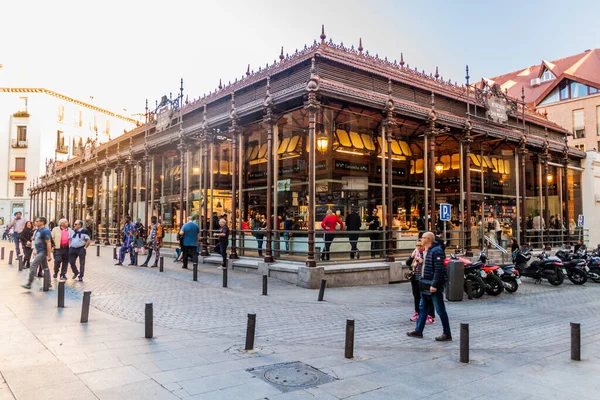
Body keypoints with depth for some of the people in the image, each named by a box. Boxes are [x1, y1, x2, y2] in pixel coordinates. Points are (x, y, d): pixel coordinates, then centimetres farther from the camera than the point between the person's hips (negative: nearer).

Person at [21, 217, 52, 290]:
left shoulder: (45, 231, -16)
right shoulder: (38, 230, 13)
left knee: (33, 265, -12)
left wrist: (49, 255, -21)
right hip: (39, 252, 10)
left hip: (43, 252, -10)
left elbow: (48, 243, -19)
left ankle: (29, 284, -7)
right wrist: (36, 251, 21)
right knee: (45, 267, 12)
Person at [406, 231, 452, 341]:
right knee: (422, 308, 15)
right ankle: (418, 331, 24)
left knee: (440, 310, -2)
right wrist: (423, 281, 20)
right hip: (426, 284, 10)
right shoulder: (428, 250, 14)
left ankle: (447, 334, 8)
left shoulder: (436, 251, -17)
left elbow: (439, 269, -23)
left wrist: (434, 285, -25)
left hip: (434, 285, -10)